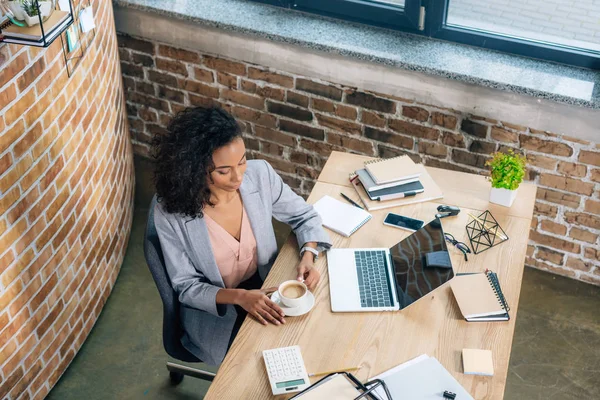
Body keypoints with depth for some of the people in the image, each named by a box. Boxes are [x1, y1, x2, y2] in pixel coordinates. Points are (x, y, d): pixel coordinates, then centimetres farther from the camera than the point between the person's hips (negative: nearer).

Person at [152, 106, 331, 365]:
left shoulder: (259, 174, -16)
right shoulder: (170, 214, -23)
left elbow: (304, 216, 0)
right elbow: (186, 287, -13)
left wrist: (308, 256, -19)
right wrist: (239, 297, -28)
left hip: (264, 286, 3)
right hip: (213, 308, -3)